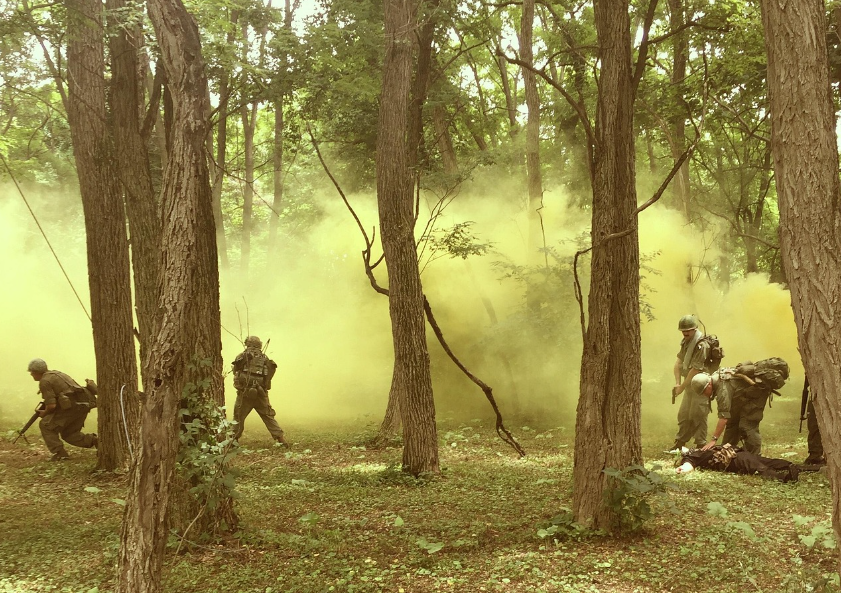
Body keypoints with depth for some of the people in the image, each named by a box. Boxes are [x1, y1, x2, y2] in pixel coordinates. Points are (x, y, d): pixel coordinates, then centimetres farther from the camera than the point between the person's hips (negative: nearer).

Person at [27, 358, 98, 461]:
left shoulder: (44, 382, -5)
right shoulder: (56, 373, 22)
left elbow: (51, 406, -13)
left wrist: (44, 413, 7)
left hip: (72, 405, -9)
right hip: (84, 405, 9)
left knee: (46, 425, 5)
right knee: (68, 433, 21)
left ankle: (59, 453, -2)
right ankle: (94, 440, 6)